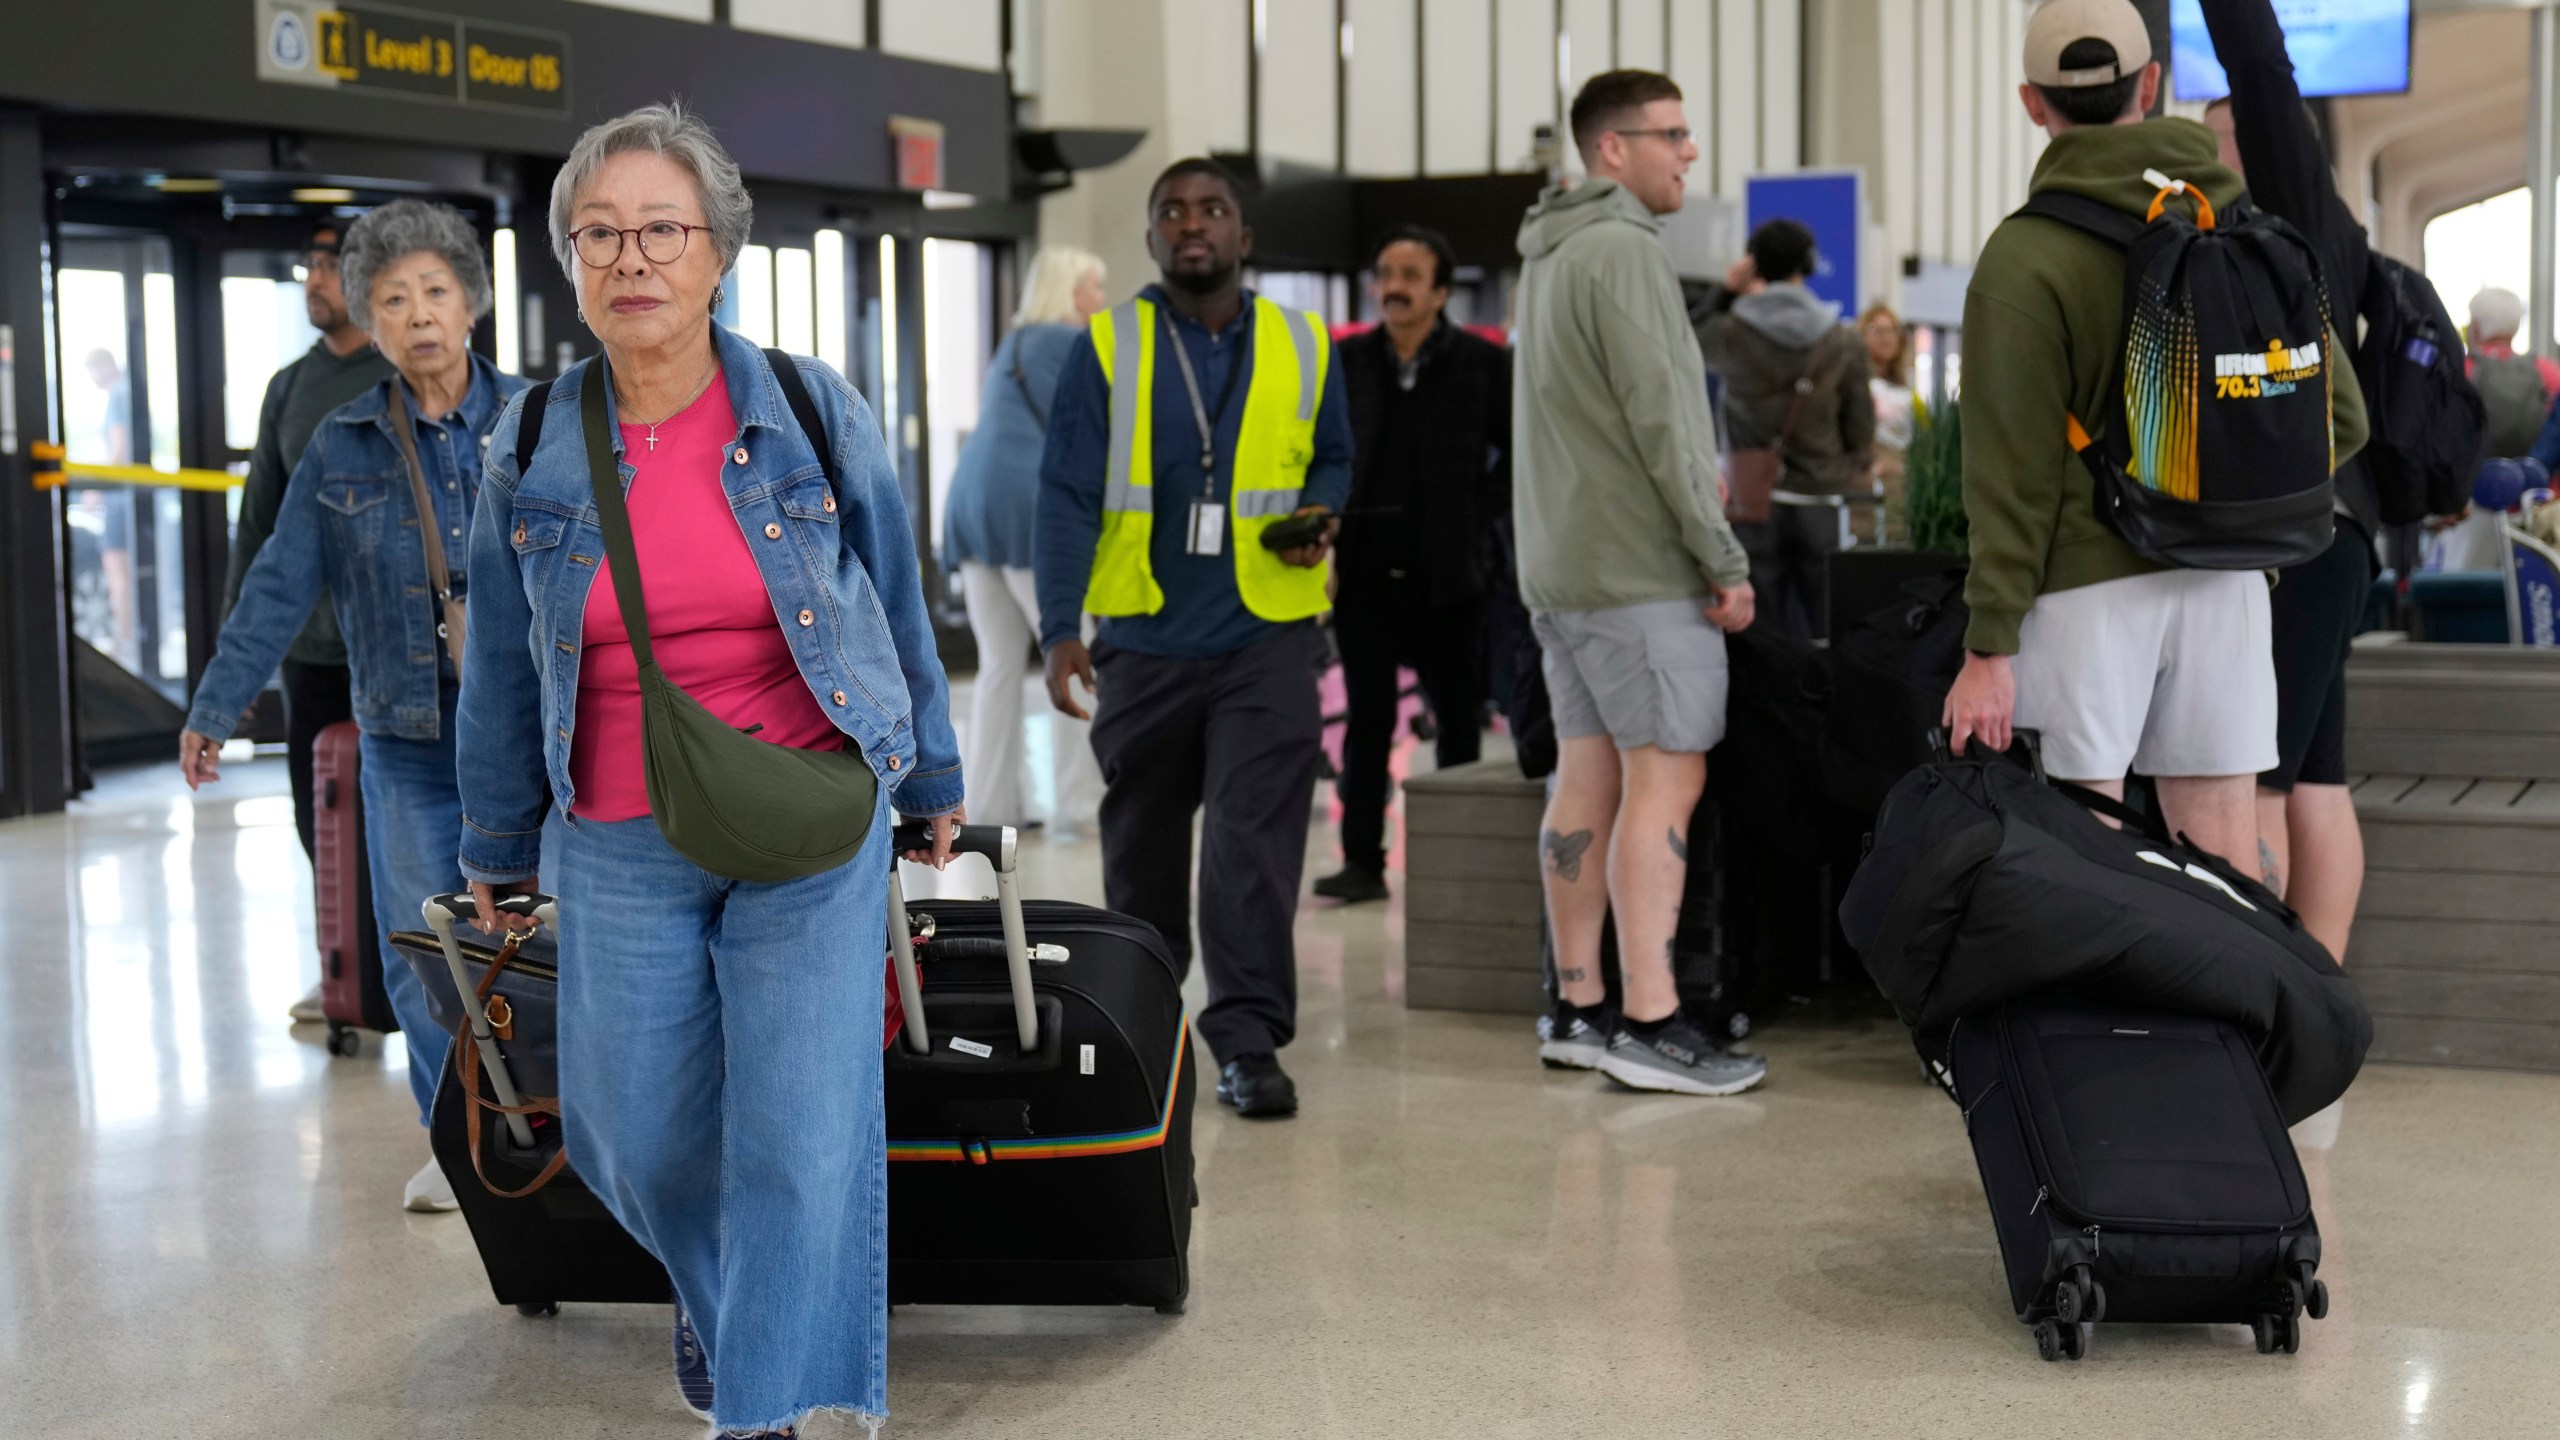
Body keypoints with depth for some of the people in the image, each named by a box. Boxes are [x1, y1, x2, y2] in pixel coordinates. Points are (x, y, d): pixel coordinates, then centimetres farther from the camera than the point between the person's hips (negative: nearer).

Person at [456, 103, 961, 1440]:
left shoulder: (815, 413, -5)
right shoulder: (531, 453, -1)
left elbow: (895, 606, 6)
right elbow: (501, 673, 8)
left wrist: (930, 776, 12)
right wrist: (495, 849, 14)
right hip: (621, 852, 2)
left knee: (803, 1137, -6)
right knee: (637, 1133, 11)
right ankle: (713, 1287, 44)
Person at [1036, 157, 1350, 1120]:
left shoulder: (1302, 346, 5)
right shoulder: (1106, 349, -1)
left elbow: (1332, 458, 18)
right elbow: (1067, 493, -6)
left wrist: (1320, 517, -6)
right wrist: (1060, 628, -16)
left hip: (1266, 634, 0)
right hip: (1144, 636, 1)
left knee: (1256, 840, -10)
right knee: (1141, 840, 15)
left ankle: (1249, 1041, -7)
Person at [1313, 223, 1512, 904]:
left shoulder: (1484, 363, -1)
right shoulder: (1346, 361, 5)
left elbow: (1518, 454, 5)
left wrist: (1479, 518, -3)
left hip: (1446, 573, -2)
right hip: (1365, 570, 2)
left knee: (1458, 719, 5)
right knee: (1367, 720, 4)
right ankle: (1362, 860, 9)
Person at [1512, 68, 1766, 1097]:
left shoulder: (1548, 257, 19)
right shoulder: (1622, 249, -13)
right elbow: (1659, 421, -18)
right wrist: (1725, 560, -14)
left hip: (1561, 569, 10)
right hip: (1640, 569, -10)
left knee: (1587, 779, 9)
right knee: (1665, 779, -9)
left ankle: (1578, 1007, 12)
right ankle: (1650, 1022, -11)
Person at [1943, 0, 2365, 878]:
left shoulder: (2023, 259, -9)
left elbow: (2014, 473, -12)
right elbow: (2338, 417, 5)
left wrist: (1988, 645, -10)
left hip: (2091, 584, -4)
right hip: (2227, 579, 4)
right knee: (2224, 866, 7)